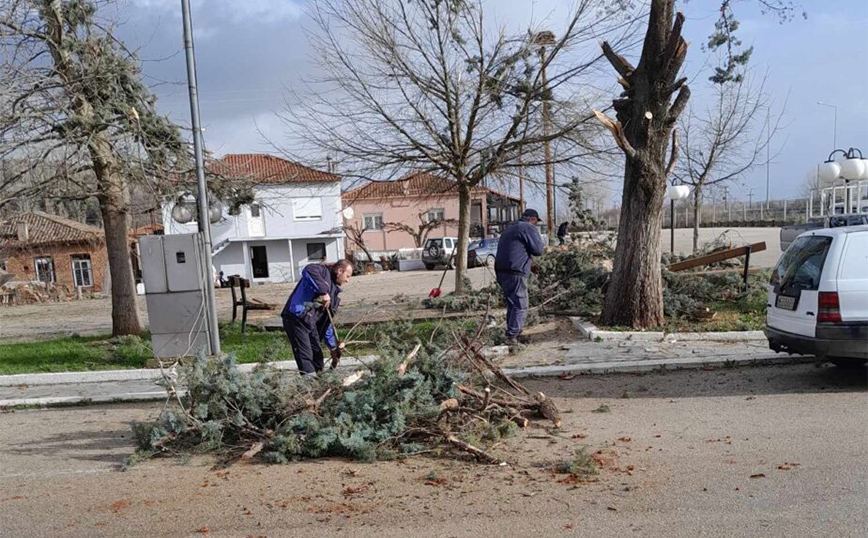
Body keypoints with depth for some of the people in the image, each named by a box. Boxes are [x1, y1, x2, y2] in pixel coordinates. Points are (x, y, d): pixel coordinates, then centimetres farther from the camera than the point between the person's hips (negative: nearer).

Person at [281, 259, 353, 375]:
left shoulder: (335, 292, 19)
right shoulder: (323, 272, -3)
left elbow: (328, 322, 21)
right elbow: (308, 271, -29)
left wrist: (333, 346, 18)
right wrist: (323, 292, -28)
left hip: (312, 323, 9)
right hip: (296, 319, -9)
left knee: (317, 357, 13)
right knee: (305, 357, -11)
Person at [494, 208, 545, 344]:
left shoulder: (509, 228, 24)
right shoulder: (529, 228, -3)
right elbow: (537, 250, -7)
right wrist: (541, 244, 12)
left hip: (501, 271, 9)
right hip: (515, 273, -9)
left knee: (512, 304, 16)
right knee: (520, 306, -6)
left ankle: (513, 334, 21)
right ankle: (512, 336, -11)